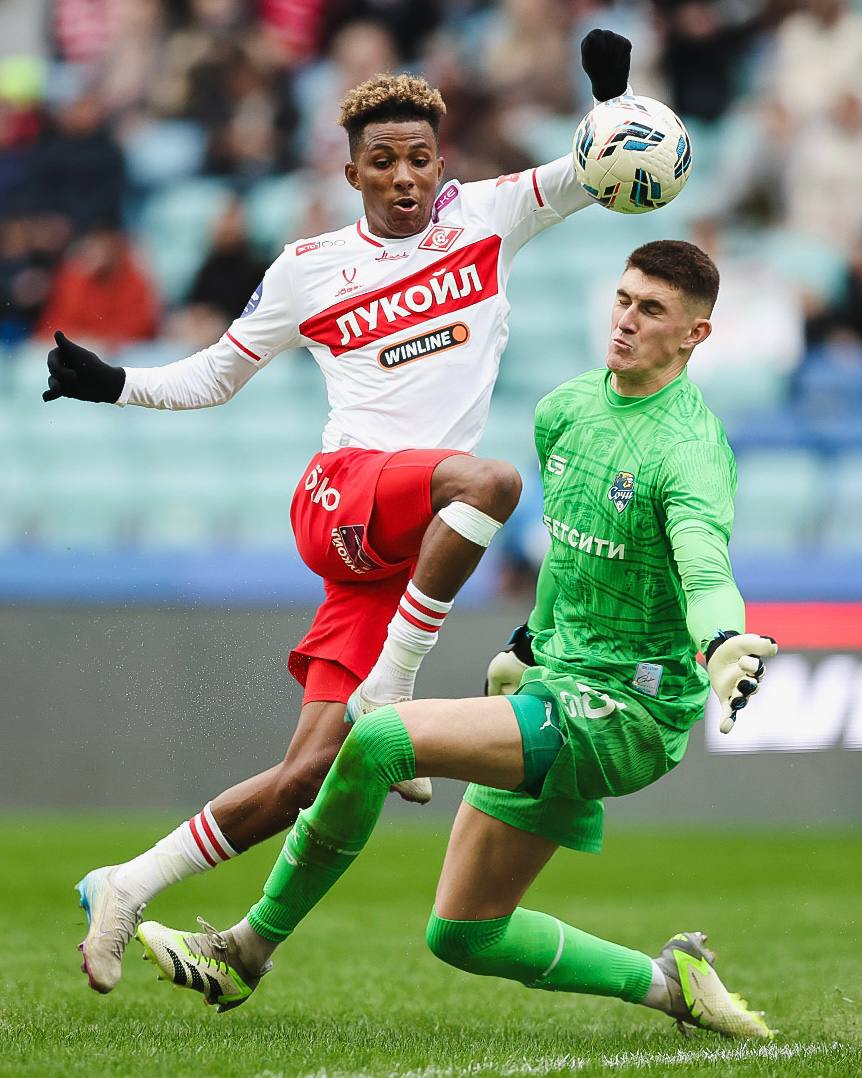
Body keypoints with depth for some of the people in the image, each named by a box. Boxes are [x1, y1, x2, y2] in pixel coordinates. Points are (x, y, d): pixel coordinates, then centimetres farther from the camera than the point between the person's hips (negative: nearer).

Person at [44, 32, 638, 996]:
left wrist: (612, 97, -4)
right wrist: (115, 385, 6)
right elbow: (216, 374, 19)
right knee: (488, 479, -37)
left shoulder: (482, 217, 13)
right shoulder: (310, 268, 9)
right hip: (342, 492, -3)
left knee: (309, 776, -5)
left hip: (404, 551, 3)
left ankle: (125, 889, 5)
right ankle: (385, 701, -28)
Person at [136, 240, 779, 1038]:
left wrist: (723, 645, -57)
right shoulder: (567, 408, 7)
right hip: (559, 693, 9)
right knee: (462, 935, 12)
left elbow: (705, 567, -37)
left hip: (627, 711, -9)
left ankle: (247, 950, -12)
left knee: (380, 737, -26)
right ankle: (667, 984, 23)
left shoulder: (689, 449, -18)